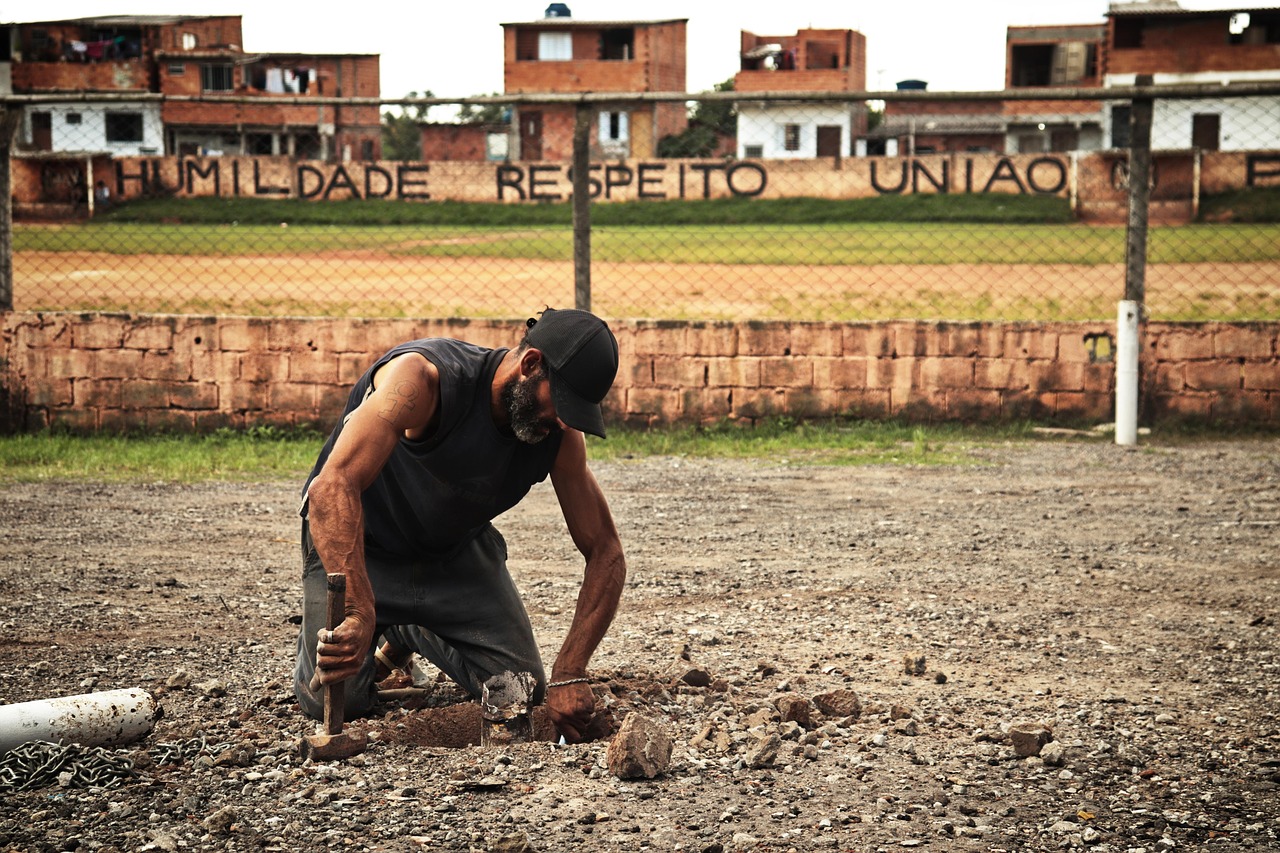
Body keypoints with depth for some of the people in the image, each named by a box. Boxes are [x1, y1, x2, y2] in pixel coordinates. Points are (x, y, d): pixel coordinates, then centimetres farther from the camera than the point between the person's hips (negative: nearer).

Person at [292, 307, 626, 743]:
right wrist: (362, 614, -57)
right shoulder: (421, 377, -36)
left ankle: (409, 634, 23)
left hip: (456, 551, 5)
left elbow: (605, 553, -13)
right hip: (359, 544, -4)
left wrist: (568, 676, -25)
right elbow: (332, 487, -47)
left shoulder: (560, 435, -19)